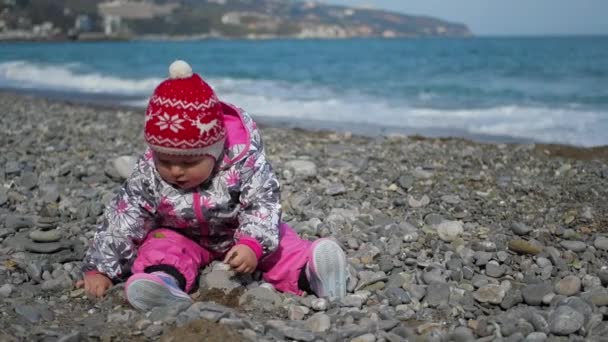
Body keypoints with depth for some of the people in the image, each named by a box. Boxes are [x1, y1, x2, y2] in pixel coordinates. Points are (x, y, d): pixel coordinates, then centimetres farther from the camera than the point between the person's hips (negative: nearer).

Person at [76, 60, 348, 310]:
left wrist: (252, 244, -42)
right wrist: (99, 269, -16)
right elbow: (122, 219, -16)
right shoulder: (147, 175, -22)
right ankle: (165, 281, -55)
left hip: (238, 234, 0)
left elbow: (263, 204, -26)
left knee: (281, 246, -20)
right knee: (163, 245, -29)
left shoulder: (243, 161, -30)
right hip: (182, 237, 0)